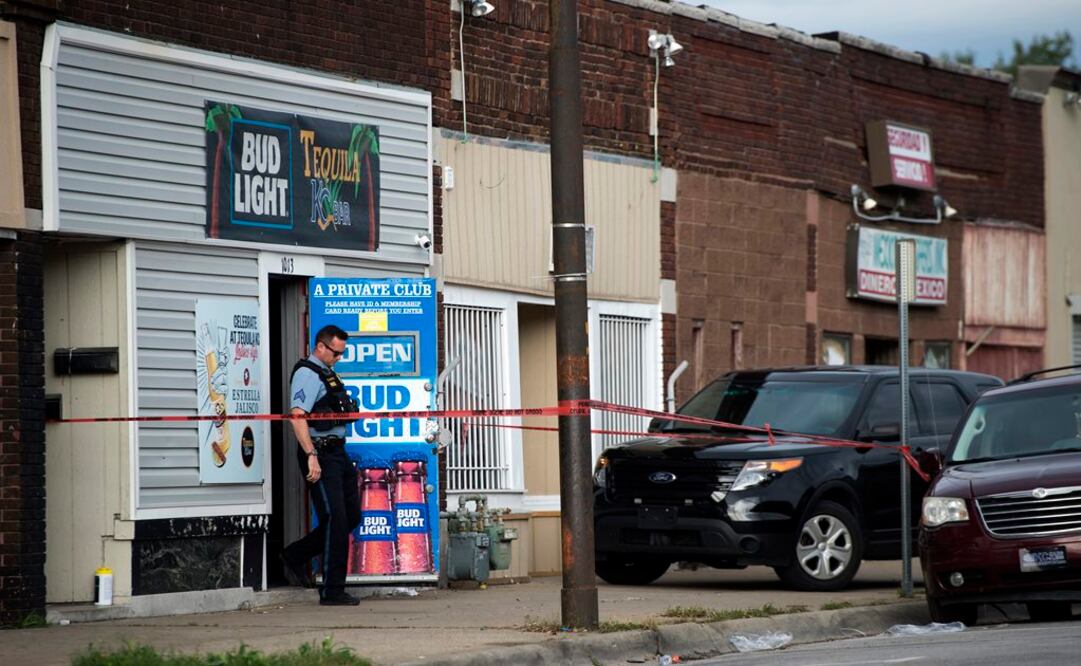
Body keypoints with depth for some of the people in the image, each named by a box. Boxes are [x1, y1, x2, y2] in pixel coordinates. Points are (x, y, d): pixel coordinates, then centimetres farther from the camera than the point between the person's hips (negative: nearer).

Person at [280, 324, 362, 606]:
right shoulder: (306, 374, -11)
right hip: (320, 454, -10)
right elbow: (297, 417, -22)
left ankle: (295, 556, 24)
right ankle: (332, 591, -2)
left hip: (337, 453, 10)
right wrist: (311, 456, -27)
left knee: (351, 517, 12)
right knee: (335, 520, -8)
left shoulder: (328, 374, 19)